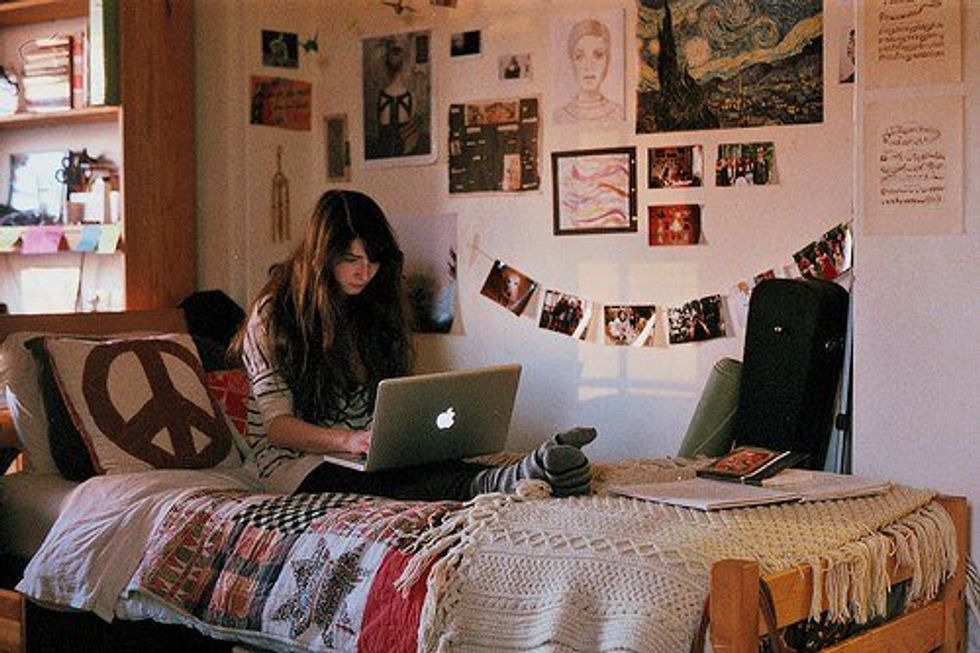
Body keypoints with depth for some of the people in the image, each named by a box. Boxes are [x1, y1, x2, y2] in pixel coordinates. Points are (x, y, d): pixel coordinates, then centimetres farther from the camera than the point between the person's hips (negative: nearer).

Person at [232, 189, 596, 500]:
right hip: (298, 460, -5)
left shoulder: (377, 308, 13)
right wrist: (349, 440, -29)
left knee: (441, 469, -30)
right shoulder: (273, 314, -6)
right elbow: (277, 425, -11)